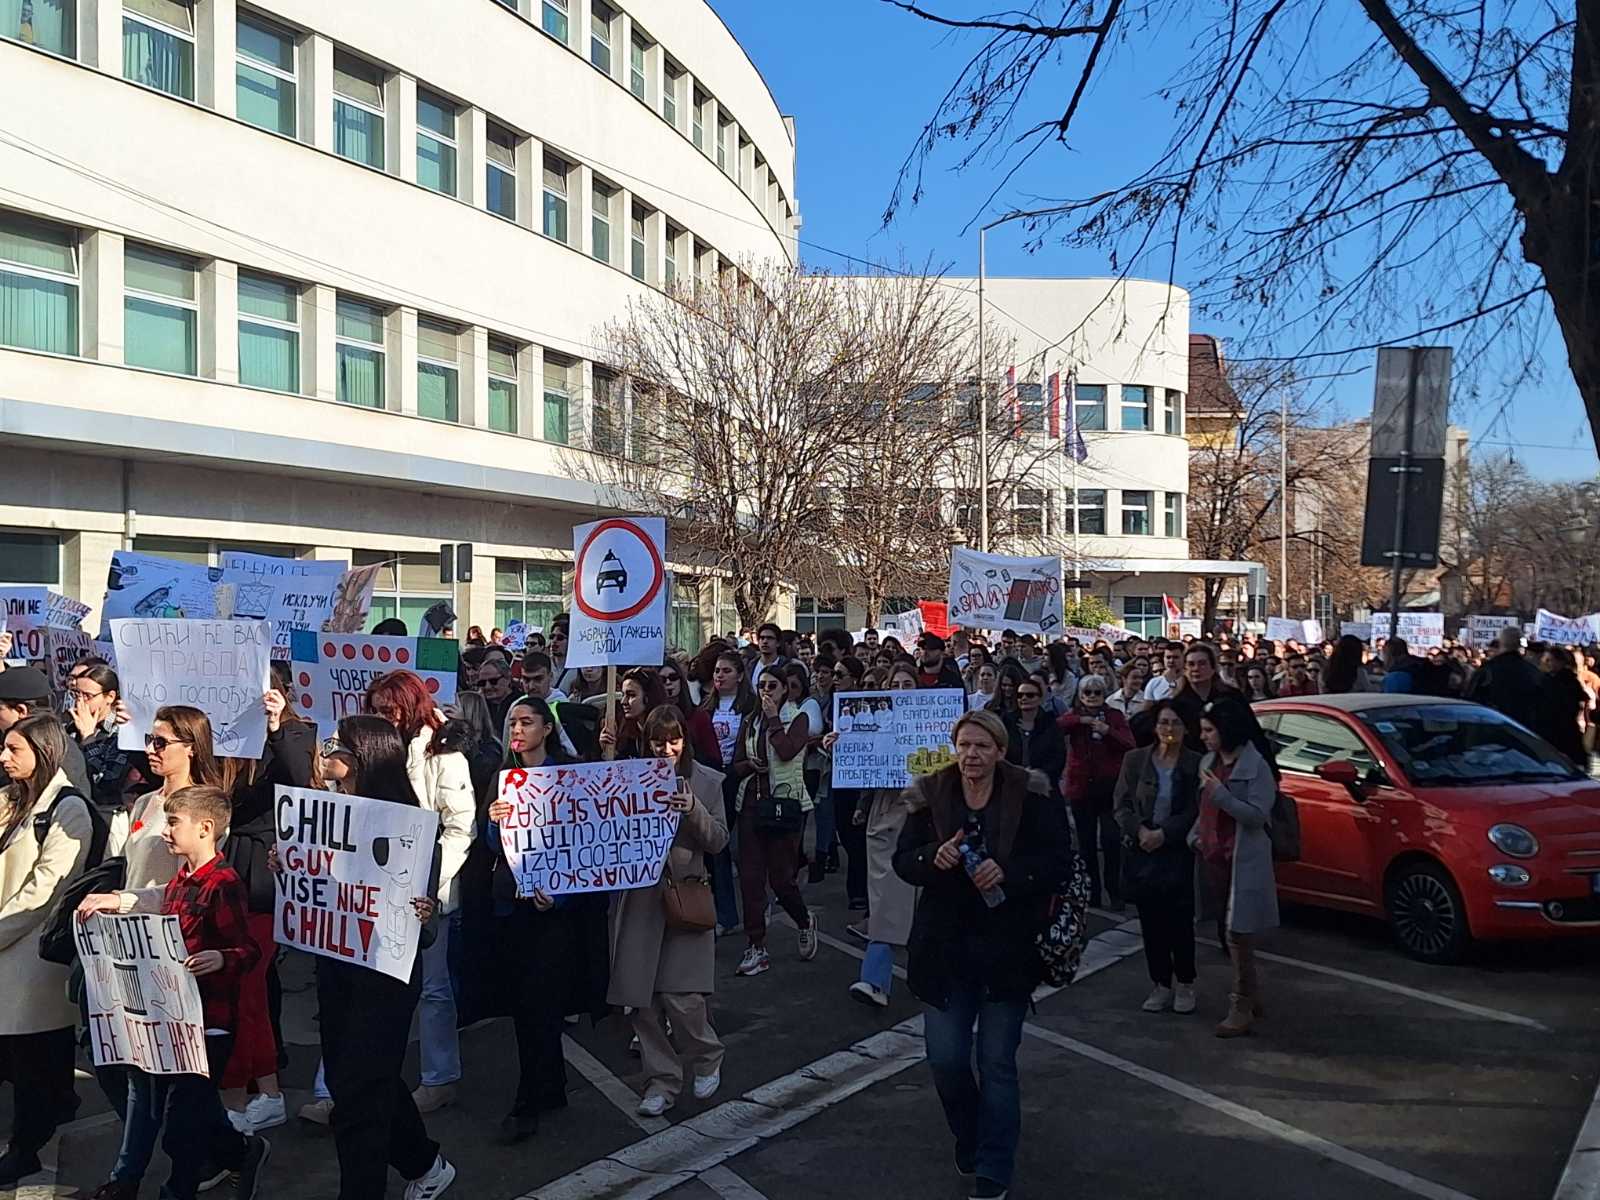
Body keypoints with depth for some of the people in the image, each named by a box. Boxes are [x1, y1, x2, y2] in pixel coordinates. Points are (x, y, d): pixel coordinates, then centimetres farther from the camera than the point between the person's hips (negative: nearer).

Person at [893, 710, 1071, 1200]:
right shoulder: (931, 795, -1)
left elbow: (1059, 862, -9)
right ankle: (968, 1136, 36)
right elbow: (903, 860, 0)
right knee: (945, 1058, 4)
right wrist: (934, 857, -21)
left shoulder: (1031, 796, -7)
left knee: (997, 1063, 4)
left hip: (1007, 947, -2)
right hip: (944, 946, 2)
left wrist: (1008, 871, -25)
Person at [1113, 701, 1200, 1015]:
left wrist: (1163, 834, -14)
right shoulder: (1135, 760, 4)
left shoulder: (1196, 764, -2)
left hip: (1179, 854, -2)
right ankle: (1161, 984, 18)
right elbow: (1122, 805, 2)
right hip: (1141, 853, 2)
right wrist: (1140, 831, -14)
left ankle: (1184, 984, 18)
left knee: (1180, 921, 1)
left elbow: (1195, 812, -5)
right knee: (1150, 922, 6)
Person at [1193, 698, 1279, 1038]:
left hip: (1242, 862, -7)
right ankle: (1251, 996, 27)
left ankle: (1242, 1008, 3)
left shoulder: (1256, 765, -12)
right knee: (1233, 934, 14)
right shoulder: (1209, 761, 11)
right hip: (1214, 858, 7)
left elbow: (1258, 815, -18)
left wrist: (1221, 793, -23)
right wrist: (1195, 836, 6)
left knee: (1238, 935, -5)